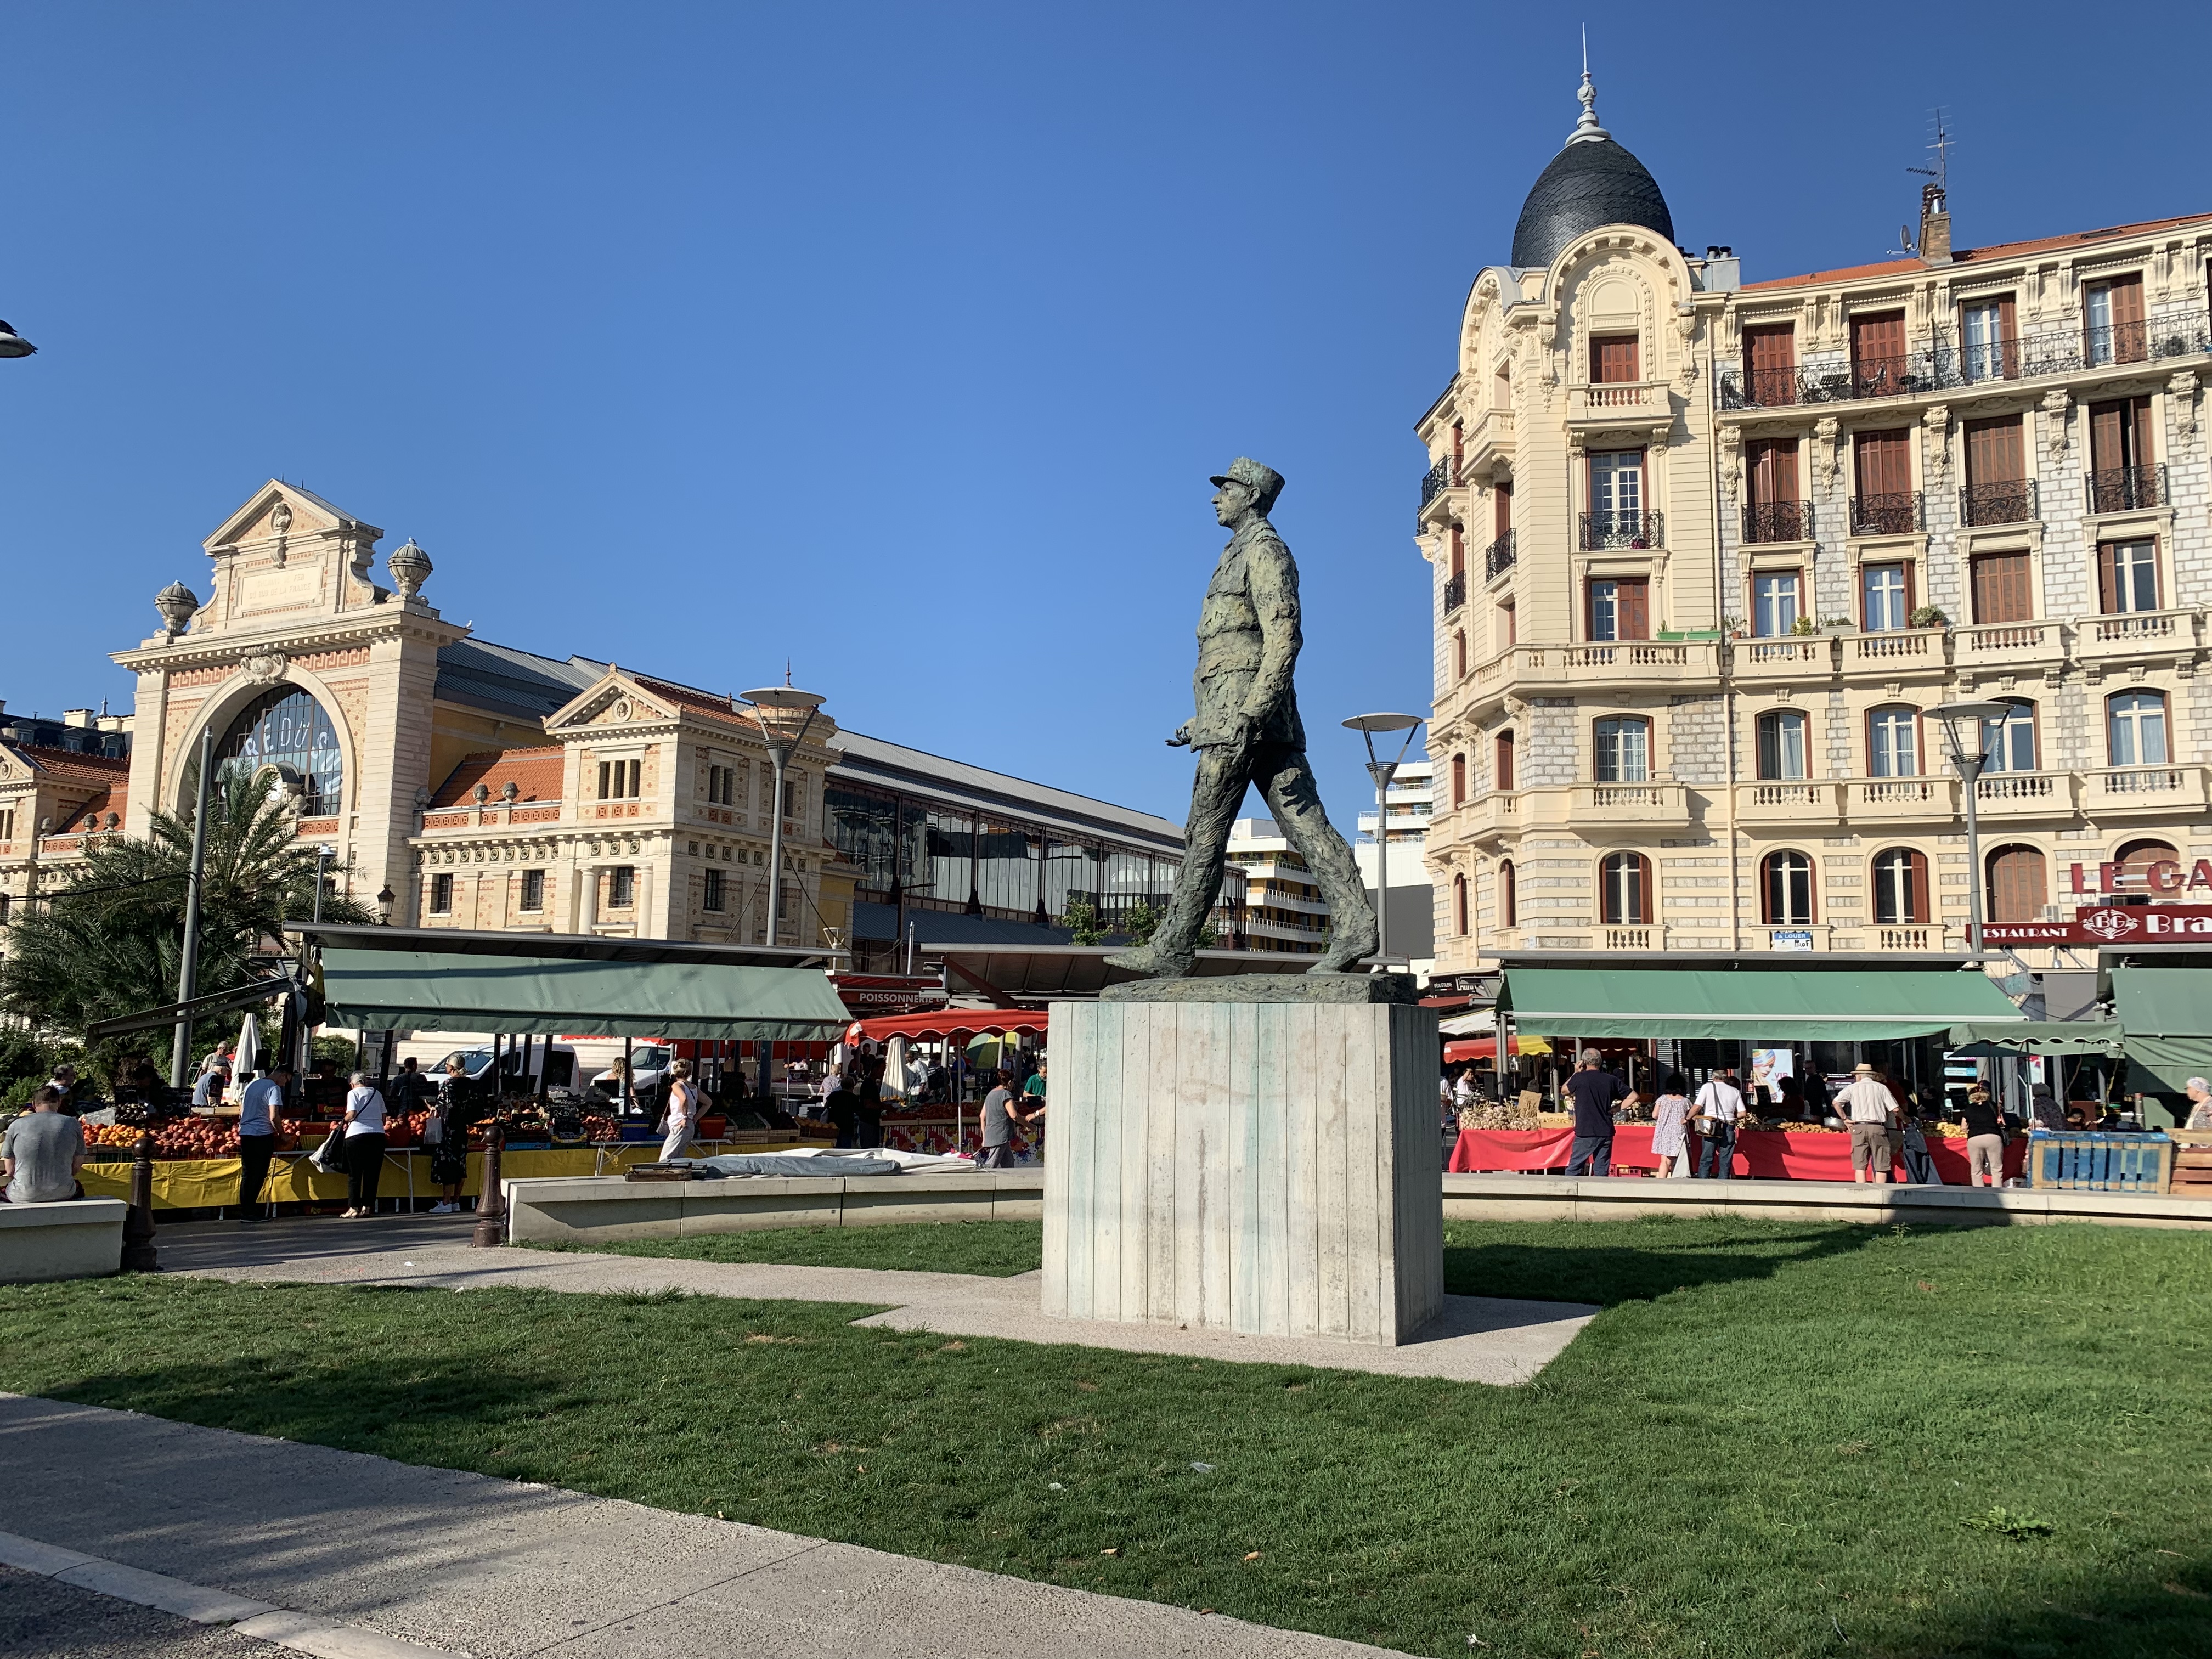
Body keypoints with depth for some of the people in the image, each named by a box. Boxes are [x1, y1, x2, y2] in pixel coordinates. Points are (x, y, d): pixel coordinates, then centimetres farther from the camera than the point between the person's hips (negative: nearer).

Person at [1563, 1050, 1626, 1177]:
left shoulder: (1579, 1078, -7)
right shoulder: (1611, 1080, 3)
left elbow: (1565, 1090, 11)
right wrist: (1615, 1109, 7)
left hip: (1585, 1133, -3)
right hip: (1606, 1132, 3)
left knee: (1574, 1169, 4)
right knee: (1602, 1172, 8)